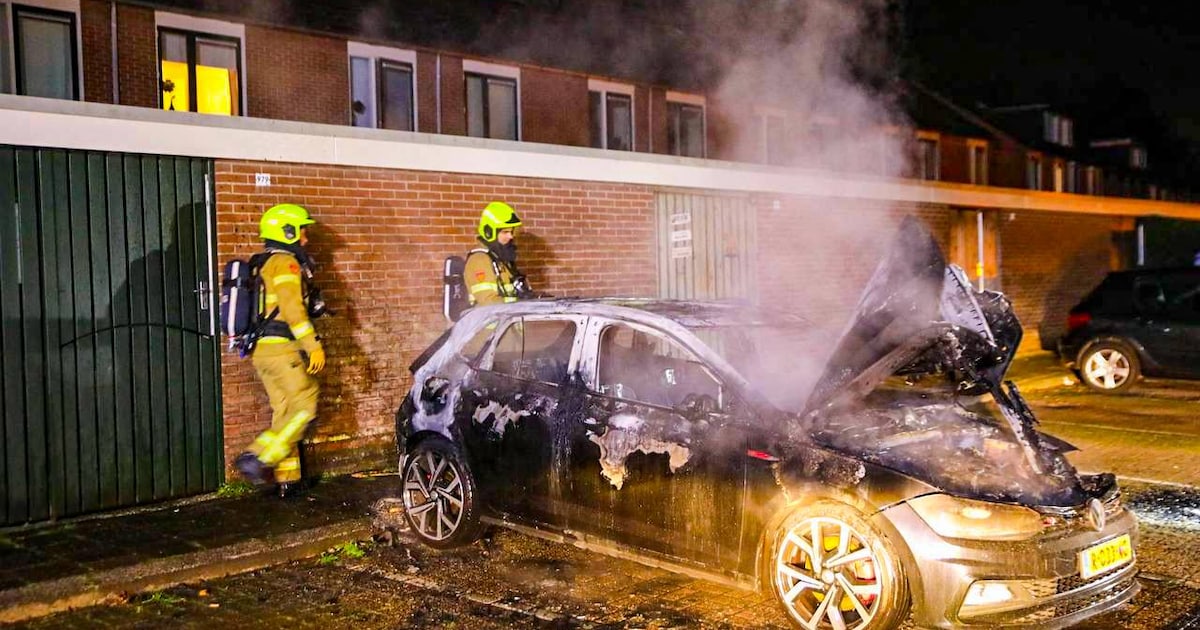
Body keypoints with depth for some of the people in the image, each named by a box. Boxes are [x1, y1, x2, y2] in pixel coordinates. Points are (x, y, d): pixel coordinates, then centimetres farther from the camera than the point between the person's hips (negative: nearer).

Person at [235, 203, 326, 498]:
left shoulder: (263, 264, 21)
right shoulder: (286, 263, -9)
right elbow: (292, 308, -18)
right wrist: (314, 346, -19)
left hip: (262, 349, 10)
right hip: (281, 347, -10)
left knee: (285, 413, 11)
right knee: (304, 407, -8)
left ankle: (287, 479, 12)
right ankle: (258, 458, -14)